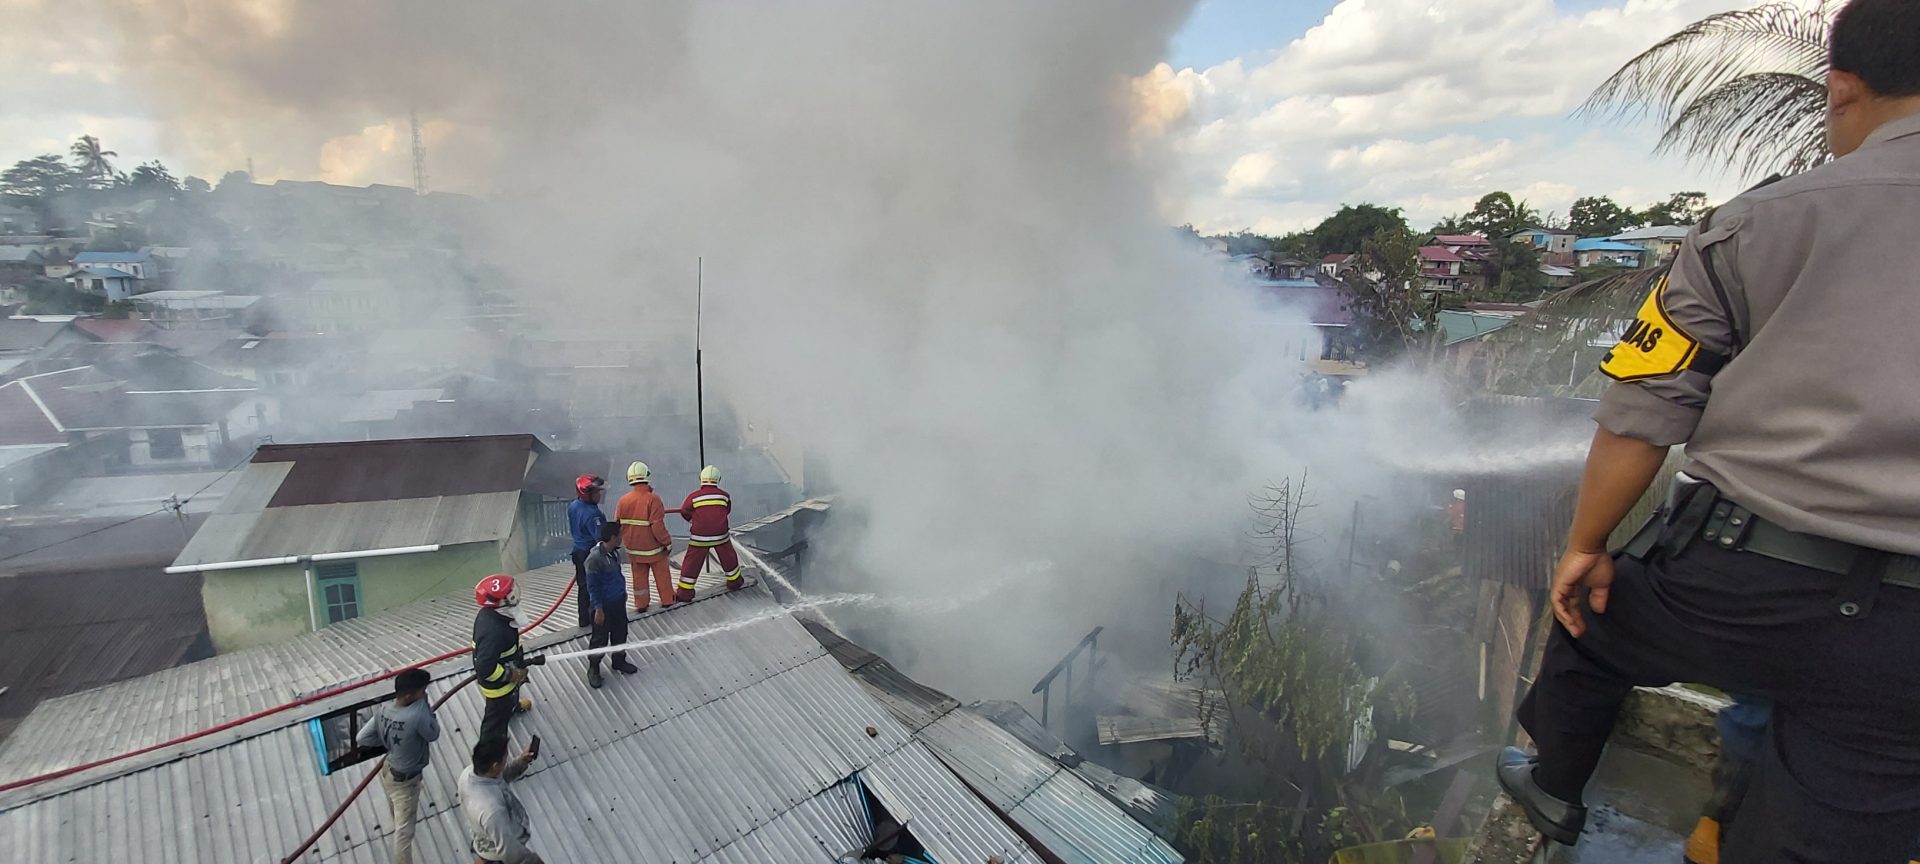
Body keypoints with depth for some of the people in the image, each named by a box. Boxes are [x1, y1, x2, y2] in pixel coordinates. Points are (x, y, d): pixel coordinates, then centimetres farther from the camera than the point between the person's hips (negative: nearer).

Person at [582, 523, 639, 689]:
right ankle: (593, 669, 25)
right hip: (604, 606, -8)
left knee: (620, 633, 20)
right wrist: (598, 609, -18)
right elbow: (592, 586, -21)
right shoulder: (594, 558, -25)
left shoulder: (615, 553, -1)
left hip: (618, 603, 8)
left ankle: (619, 661, 38)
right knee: (600, 639, 7)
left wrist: (623, 593, 22)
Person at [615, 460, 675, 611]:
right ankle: (667, 600, 22)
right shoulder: (652, 499, -21)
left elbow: (617, 525, 2)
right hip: (653, 547, -4)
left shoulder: (623, 500, -5)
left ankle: (641, 604, 23)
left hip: (633, 547, 4)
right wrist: (667, 542, -11)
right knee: (662, 574, 12)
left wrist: (617, 542, 18)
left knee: (639, 576, 15)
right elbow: (657, 525, -23)